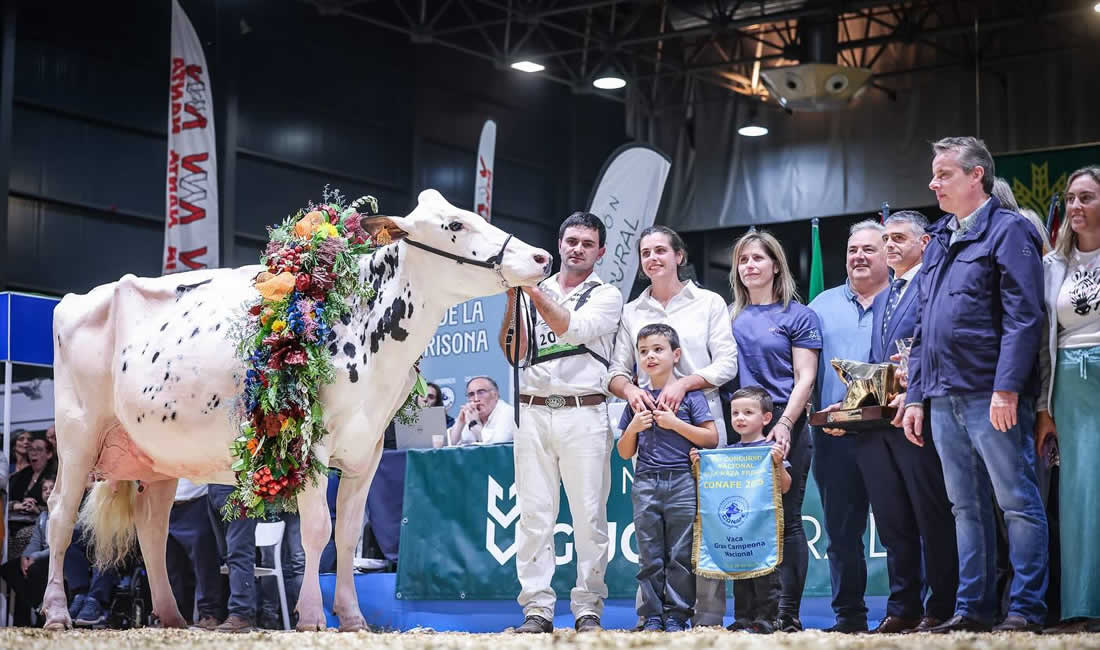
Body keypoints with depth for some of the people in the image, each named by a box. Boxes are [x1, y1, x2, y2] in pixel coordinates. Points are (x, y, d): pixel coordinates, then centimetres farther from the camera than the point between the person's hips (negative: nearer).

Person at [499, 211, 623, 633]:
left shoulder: (607, 296, 8)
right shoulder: (533, 293, 15)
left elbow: (572, 329, -12)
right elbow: (512, 354, 6)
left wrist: (533, 290, -16)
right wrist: (512, 299, -4)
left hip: (584, 413, -2)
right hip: (533, 411, 2)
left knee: (589, 516, -2)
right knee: (534, 515, 0)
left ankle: (588, 609, 2)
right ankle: (537, 609, 1)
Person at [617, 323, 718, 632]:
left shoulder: (690, 394, 2)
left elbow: (712, 439, -4)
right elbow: (625, 453, 15)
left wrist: (674, 423, -11)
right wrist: (633, 427, -3)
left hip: (682, 482, -3)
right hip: (646, 483, 3)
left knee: (681, 555, -2)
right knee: (649, 556, 4)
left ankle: (677, 615, 5)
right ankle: (652, 616, 9)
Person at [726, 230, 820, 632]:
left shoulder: (798, 316, 5)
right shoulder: (730, 316, 16)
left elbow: (805, 377, -2)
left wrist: (784, 424, -15)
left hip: (784, 426, -4)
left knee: (786, 520, -4)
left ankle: (788, 614, -1)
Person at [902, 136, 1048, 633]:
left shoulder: (1007, 230, -4)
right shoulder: (938, 242, 19)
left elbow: (1022, 317, -13)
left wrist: (1007, 388, -20)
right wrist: (916, 396, 15)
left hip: (991, 396, -8)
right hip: (944, 397, 8)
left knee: (1017, 502, -3)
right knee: (966, 506, 10)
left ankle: (1026, 609, 0)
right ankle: (974, 607, 15)